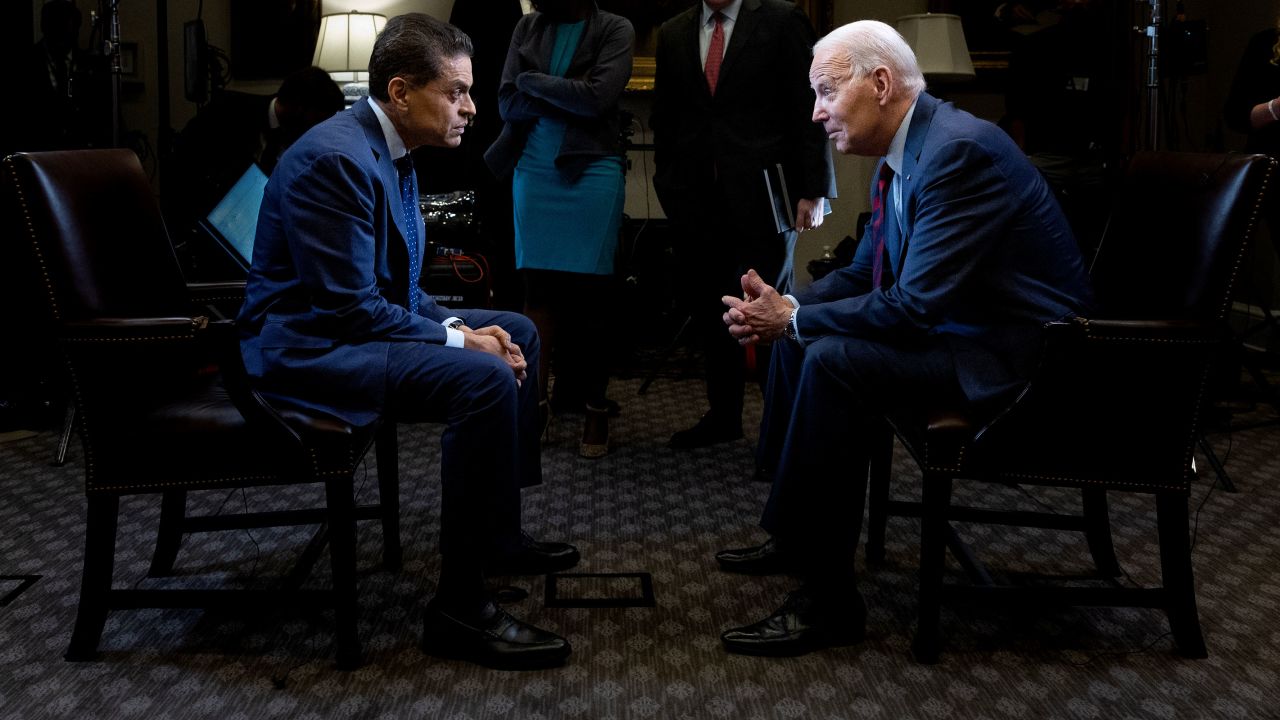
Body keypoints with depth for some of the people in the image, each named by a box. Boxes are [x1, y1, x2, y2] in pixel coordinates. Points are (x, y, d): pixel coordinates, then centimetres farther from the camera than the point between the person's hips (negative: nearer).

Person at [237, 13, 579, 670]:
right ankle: (460, 609, -20)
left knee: (516, 334, 15)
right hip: (306, 345, -11)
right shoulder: (338, 159, -21)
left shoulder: (389, 151, 9)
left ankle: (498, 534, 21)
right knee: (484, 378, -28)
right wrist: (458, 337, -18)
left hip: (359, 318, 11)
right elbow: (349, 306, -25)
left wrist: (459, 325, -1)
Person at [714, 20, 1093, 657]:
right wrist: (785, 308, -4)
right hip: (959, 325, 10)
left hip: (1015, 354, -10)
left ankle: (827, 599, -16)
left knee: (833, 359, -26)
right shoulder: (901, 155, 7)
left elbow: (914, 306, -28)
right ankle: (793, 532, 23)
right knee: (800, 334, 11)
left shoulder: (958, 150, -23)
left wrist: (793, 320, -17)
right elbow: (863, 272, 15)